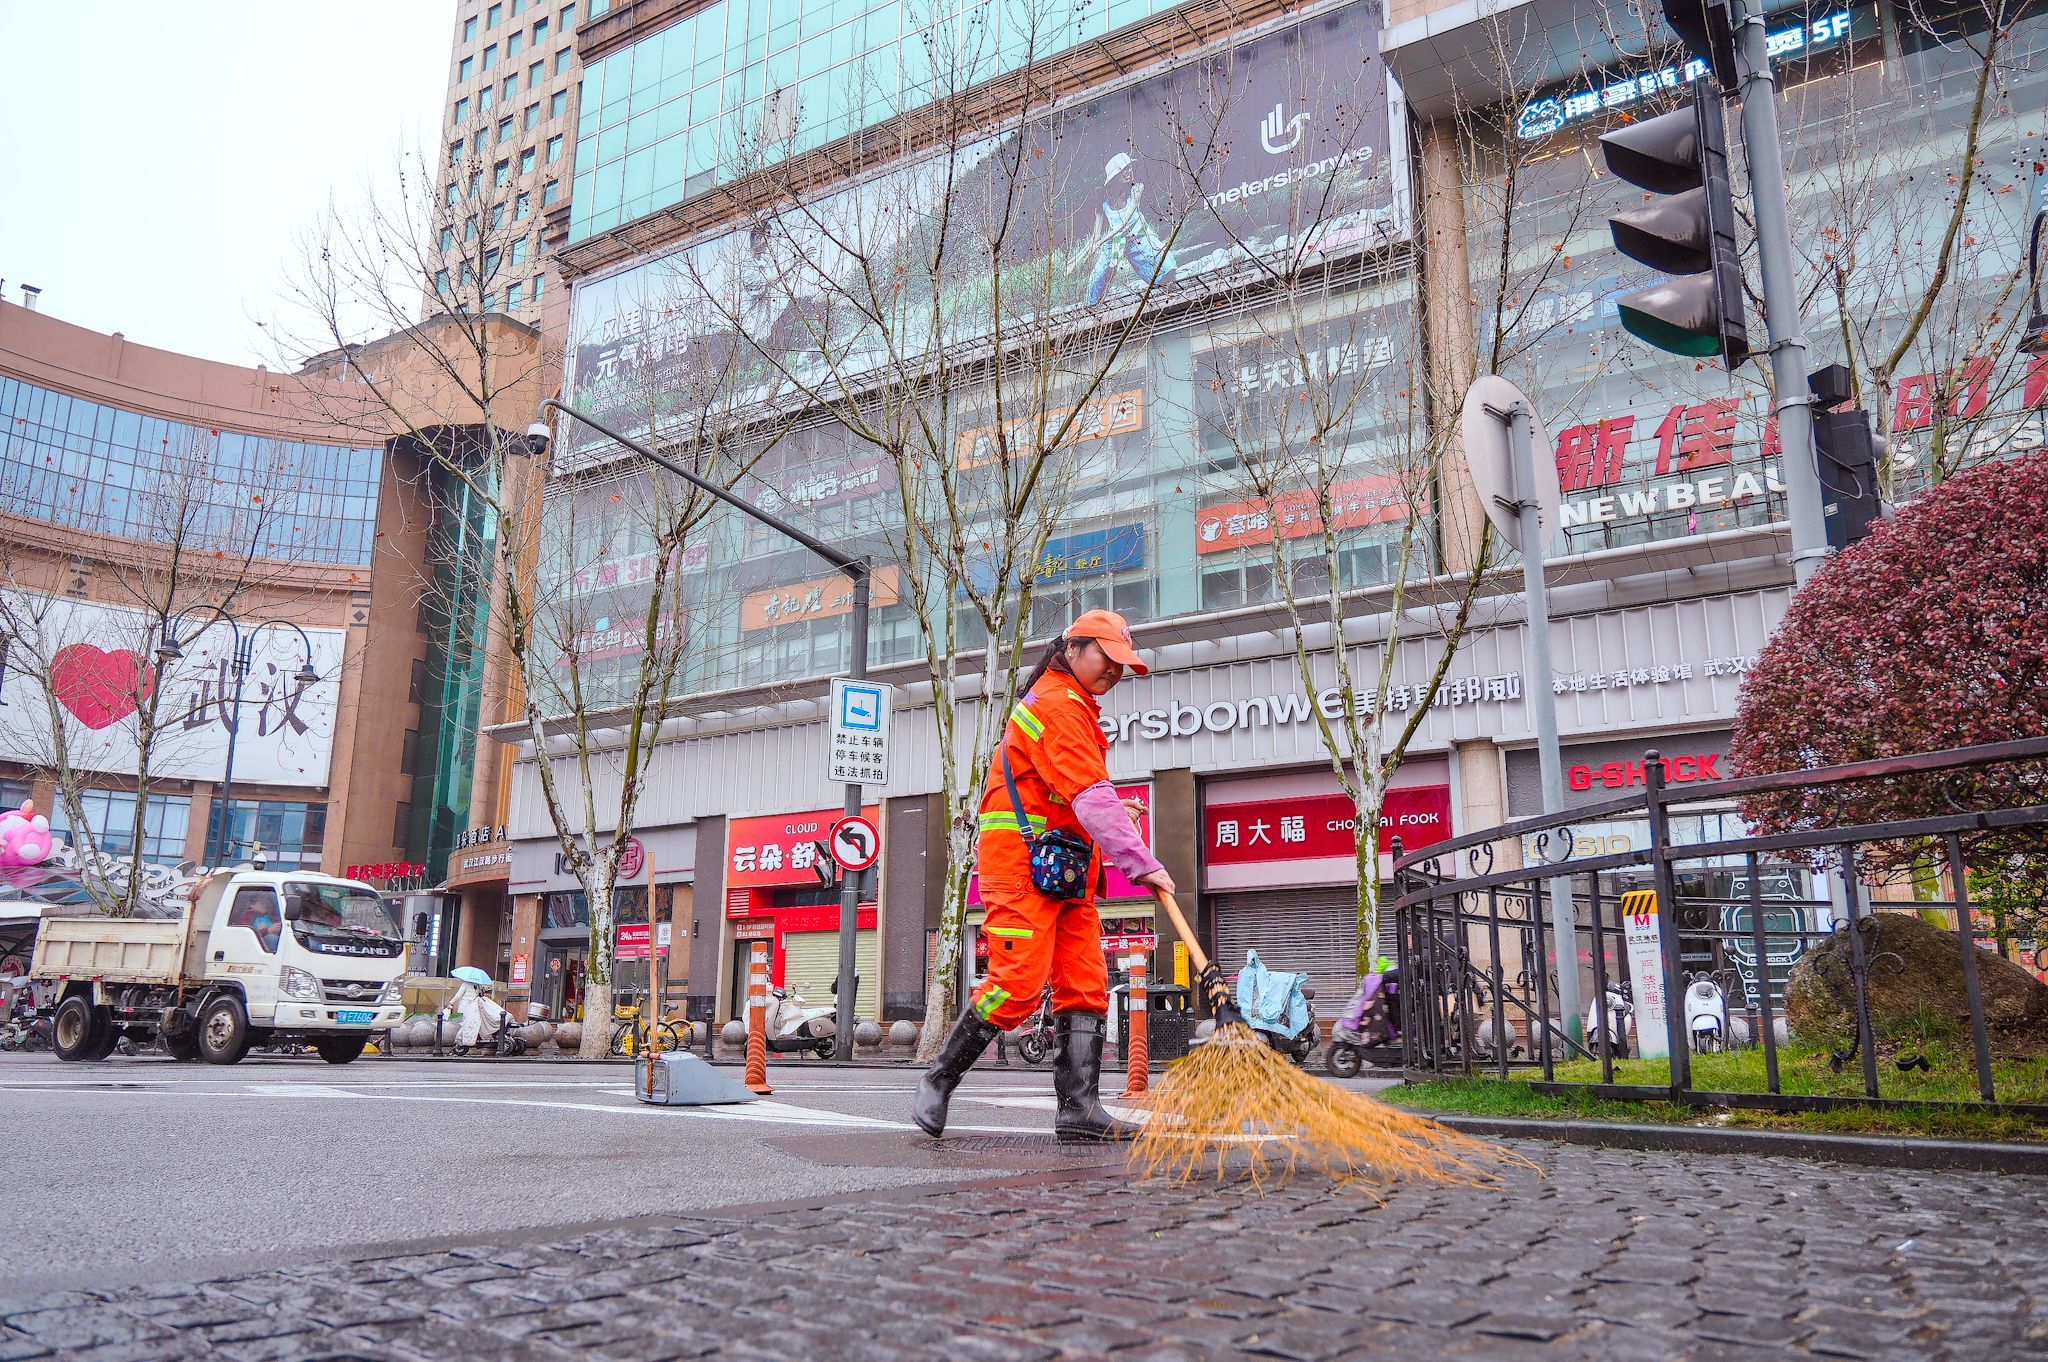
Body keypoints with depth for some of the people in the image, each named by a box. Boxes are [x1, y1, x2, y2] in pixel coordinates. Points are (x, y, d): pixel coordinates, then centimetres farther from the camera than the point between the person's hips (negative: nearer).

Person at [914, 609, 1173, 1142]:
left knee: (1086, 986, 2)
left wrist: (1113, 808, 15)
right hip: (1022, 862, -10)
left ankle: (1079, 1108, 2)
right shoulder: (1058, 705, -12)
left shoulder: (1073, 707, 23)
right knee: (1017, 984, -13)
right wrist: (1141, 862, -25)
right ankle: (939, 1080, 4)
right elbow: (1091, 799, -22)